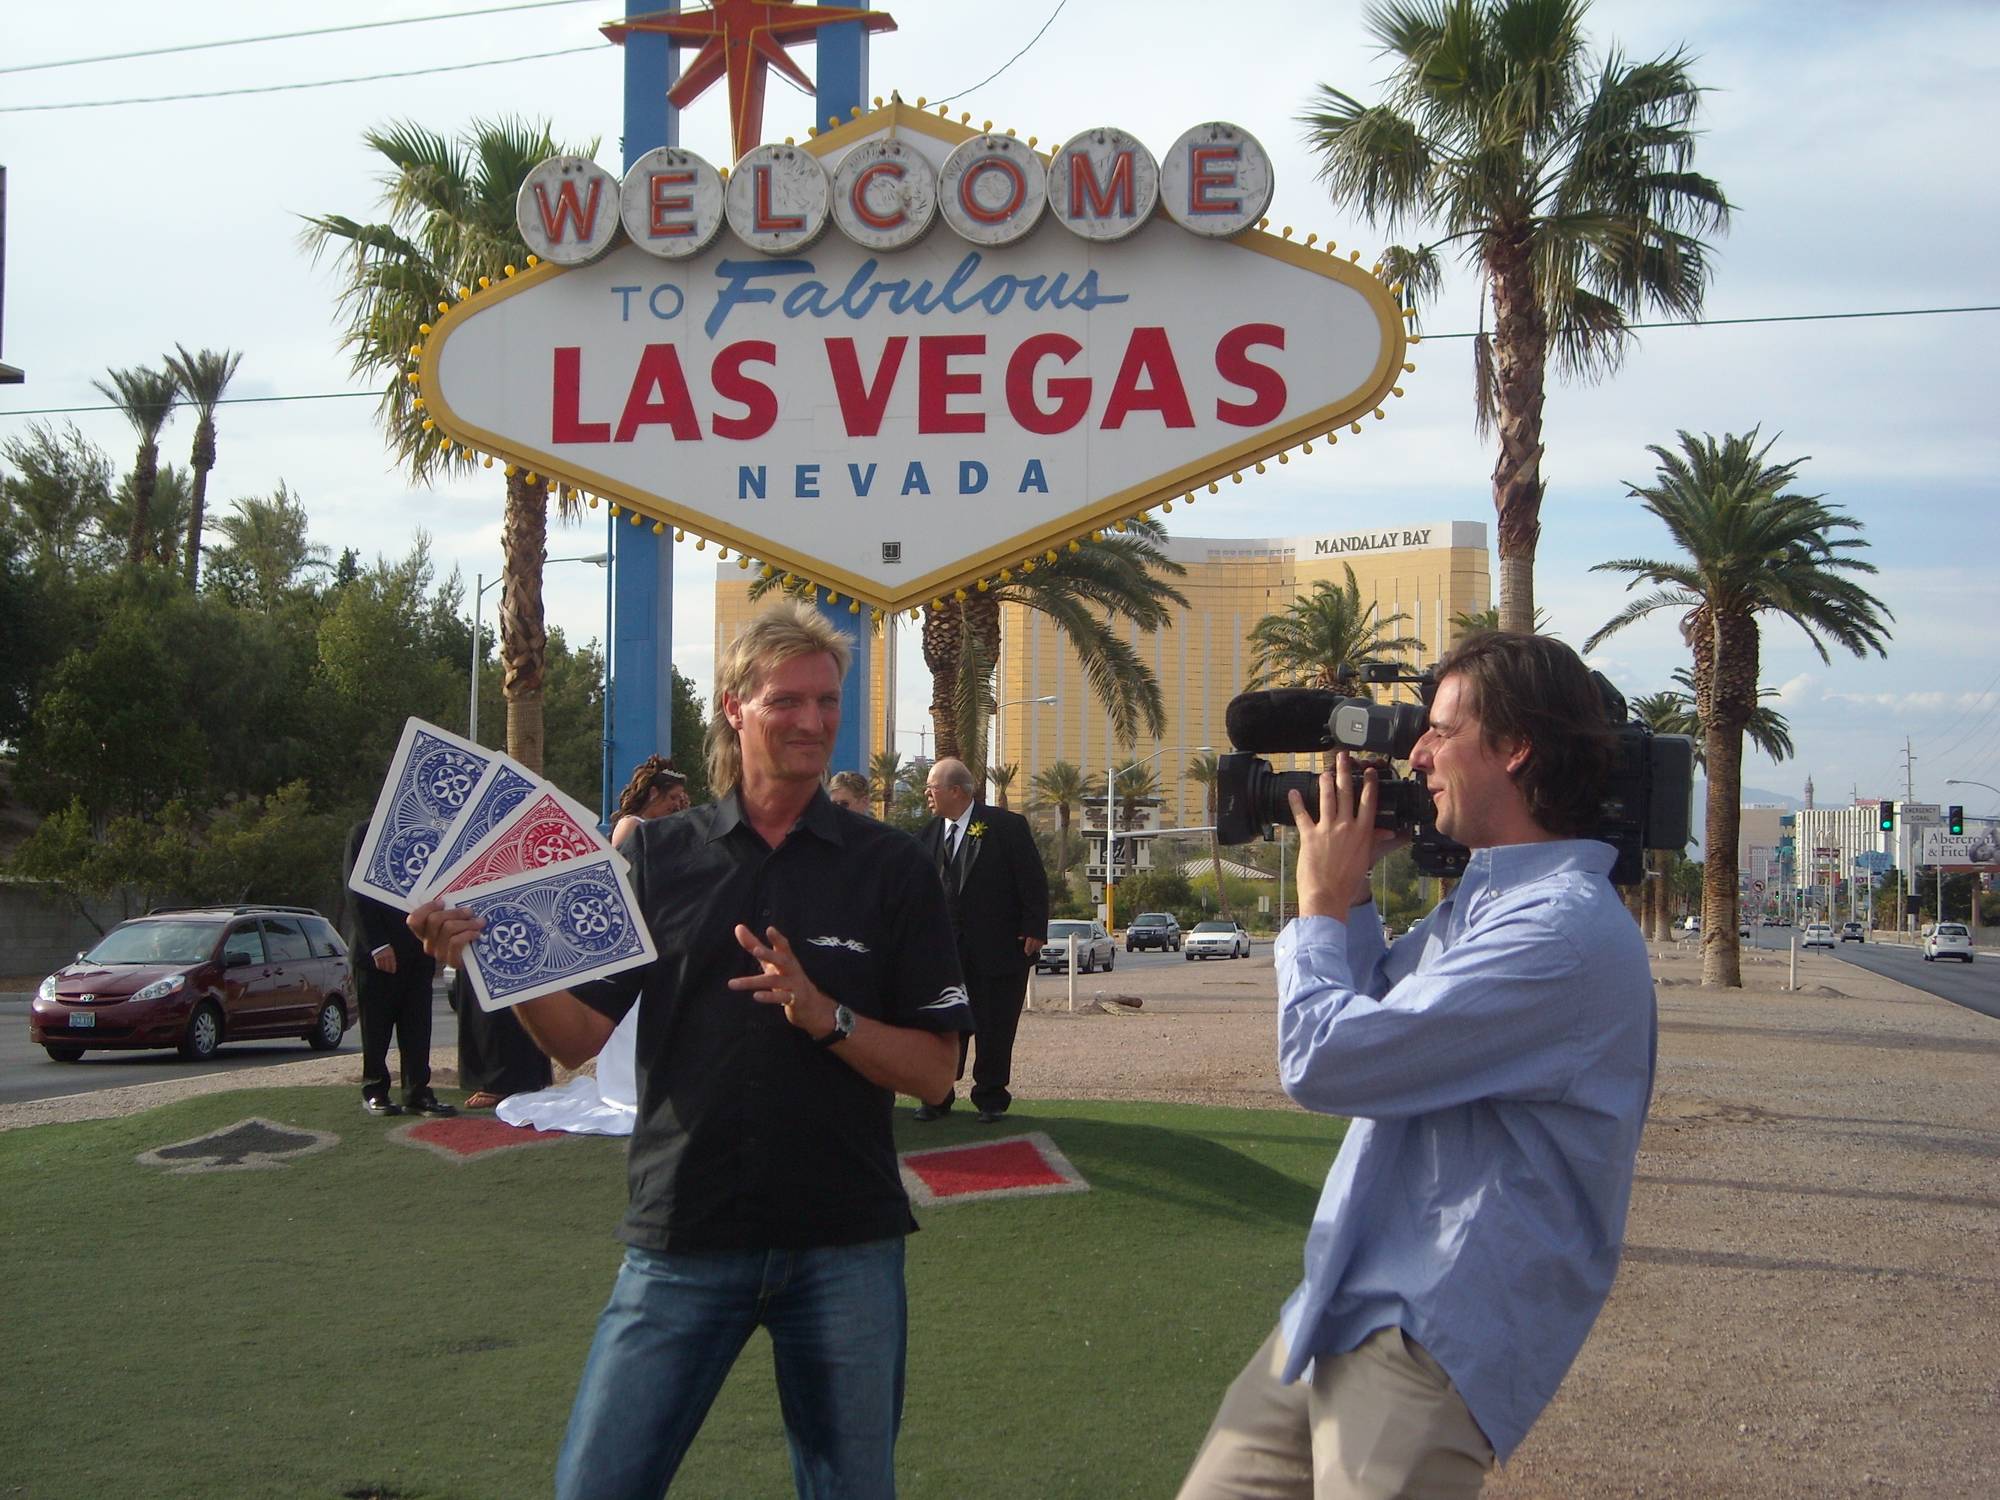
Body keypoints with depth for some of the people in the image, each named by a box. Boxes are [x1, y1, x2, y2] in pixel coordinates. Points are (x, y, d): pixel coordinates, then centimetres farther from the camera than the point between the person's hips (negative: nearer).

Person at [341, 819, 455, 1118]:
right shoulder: (363, 834, -1)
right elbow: (356, 892, -7)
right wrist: (377, 945, -14)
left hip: (417, 950, 4)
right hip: (375, 950, -4)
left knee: (417, 1026, 0)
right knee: (376, 1026, 1)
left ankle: (417, 1093, 2)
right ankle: (374, 1091, 11)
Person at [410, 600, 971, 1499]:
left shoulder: (890, 868, 3)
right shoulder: (657, 855, 6)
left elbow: (932, 1072, -1)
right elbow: (577, 1037, 0)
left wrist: (823, 1015, -18)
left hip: (844, 1246, 0)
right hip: (682, 1239, 0)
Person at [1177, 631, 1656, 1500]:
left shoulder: (1566, 930, -20)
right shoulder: (1486, 896, 14)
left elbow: (1323, 1060, -23)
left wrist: (1321, 906, -6)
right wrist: (1351, 889, 10)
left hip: (1427, 1342, -9)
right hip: (1340, 1314, 9)